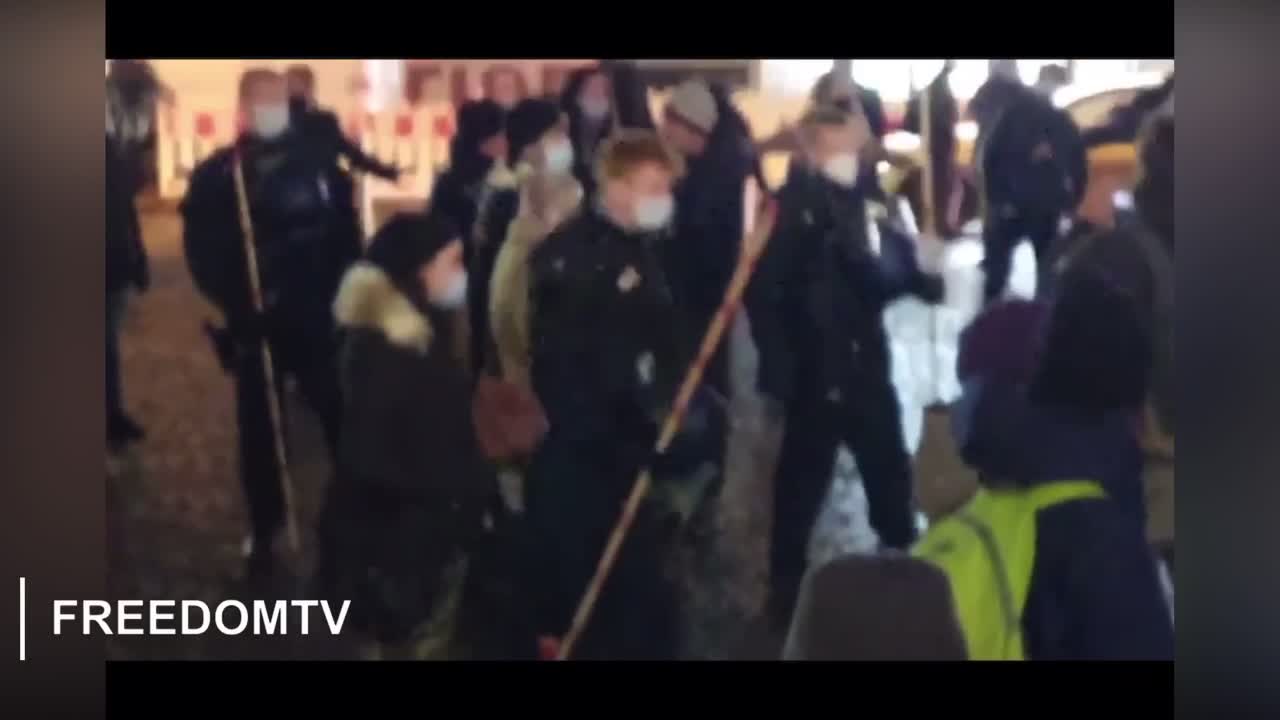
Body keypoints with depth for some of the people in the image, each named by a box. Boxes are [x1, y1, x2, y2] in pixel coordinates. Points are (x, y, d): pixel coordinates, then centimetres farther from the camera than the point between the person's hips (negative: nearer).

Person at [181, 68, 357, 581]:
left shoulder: (317, 166, 4)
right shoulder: (216, 176, 0)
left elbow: (347, 236, 5)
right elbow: (203, 253, -4)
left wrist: (334, 292, -7)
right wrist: (237, 305, -17)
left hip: (315, 321, 0)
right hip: (255, 324, 0)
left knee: (341, 419, -3)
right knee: (259, 430, 9)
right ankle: (265, 533, 24)